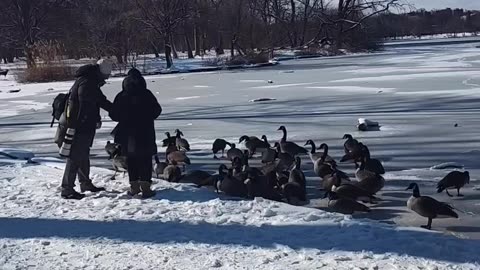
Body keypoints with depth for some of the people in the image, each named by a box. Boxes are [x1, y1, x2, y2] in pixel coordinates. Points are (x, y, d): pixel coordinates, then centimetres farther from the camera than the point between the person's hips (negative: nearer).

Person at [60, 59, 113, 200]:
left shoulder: (91, 82, 15)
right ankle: (67, 189, -5)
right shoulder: (86, 83, -19)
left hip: (86, 126, 11)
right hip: (79, 126, -11)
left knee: (83, 156, 21)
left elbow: (101, 100, 23)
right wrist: (96, 119, -15)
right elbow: (87, 104, -23)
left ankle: (85, 183, 34)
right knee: (75, 157, -8)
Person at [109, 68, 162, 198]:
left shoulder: (121, 96, -4)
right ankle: (145, 187, -2)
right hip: (145, 134, -2)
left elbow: (114, 115, -1)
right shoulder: (147, 95, -8)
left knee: (132, 161, 13)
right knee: (145, 161, 3)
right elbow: (157, 110, 1)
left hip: (128, 135, 2)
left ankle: (134, 186, 15)